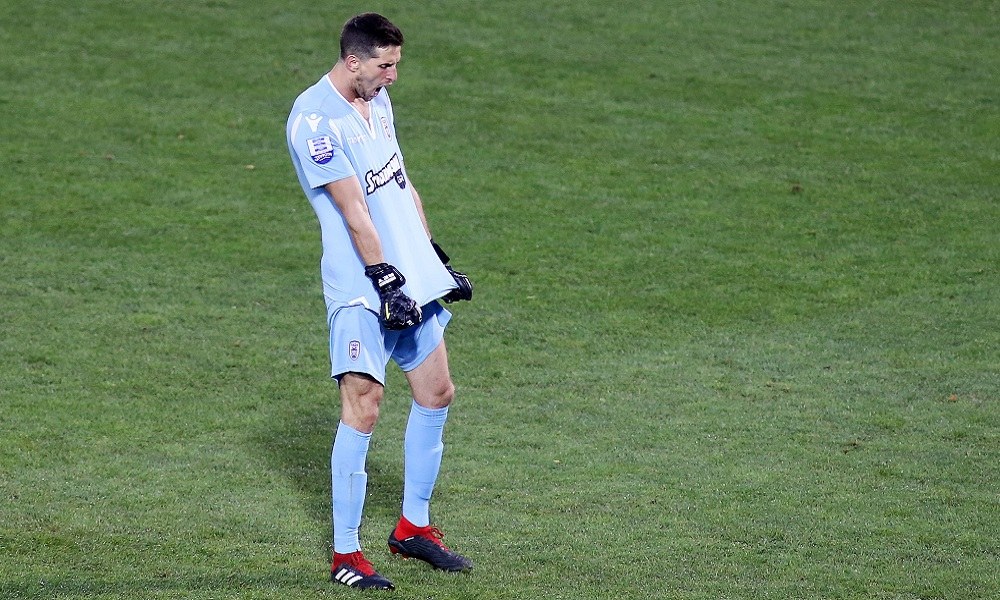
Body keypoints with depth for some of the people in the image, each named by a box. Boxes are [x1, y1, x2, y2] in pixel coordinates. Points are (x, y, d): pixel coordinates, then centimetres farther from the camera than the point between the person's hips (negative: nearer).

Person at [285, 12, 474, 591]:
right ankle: (345, 553, -5)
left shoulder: (377, 98, 12)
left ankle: (414, 527, 27)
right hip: (360, 288, -9)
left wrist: (436, 255, 22)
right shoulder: (315, 119, -16)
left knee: (437, 394, 12)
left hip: (412, 274, 9)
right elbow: (352, 207, -20)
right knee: (363, 408, -12)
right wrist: (385, 279, -23)